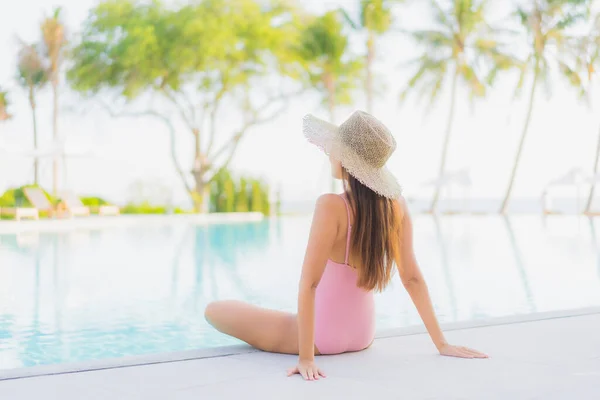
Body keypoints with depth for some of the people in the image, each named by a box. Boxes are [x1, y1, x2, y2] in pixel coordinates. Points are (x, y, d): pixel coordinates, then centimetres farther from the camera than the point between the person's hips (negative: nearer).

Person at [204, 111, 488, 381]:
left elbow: (309, 284, -28)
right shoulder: (397, 204, -8)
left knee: (214, 311, 9)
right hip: (363, 336, 8)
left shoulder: (332, 206, -26)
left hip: (324, 335, -8)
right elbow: (412, 278, -5)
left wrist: (306, 356, -24)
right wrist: (441, 343, 0)